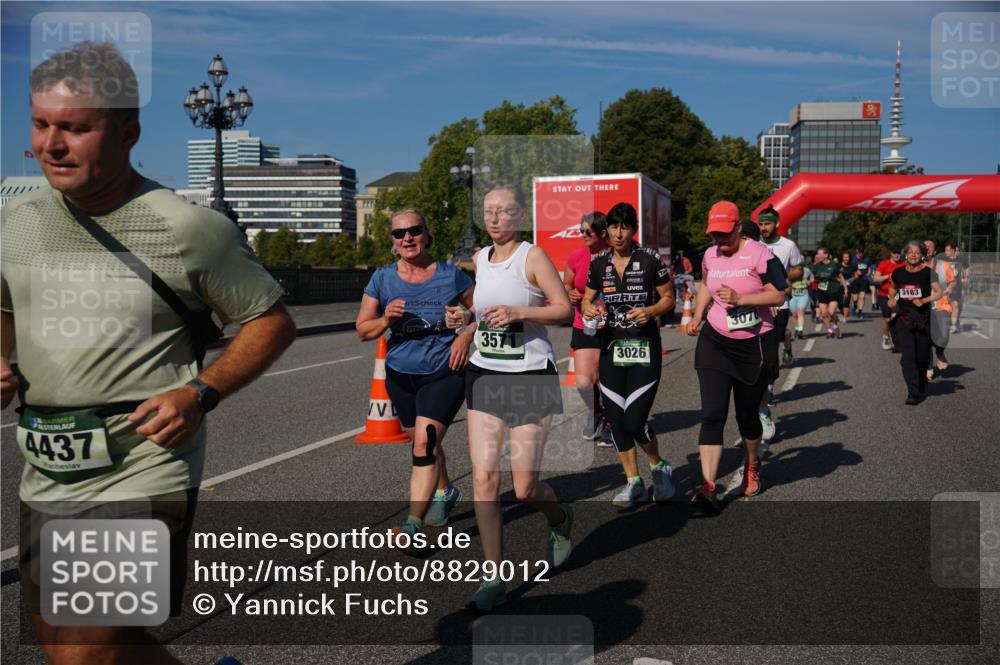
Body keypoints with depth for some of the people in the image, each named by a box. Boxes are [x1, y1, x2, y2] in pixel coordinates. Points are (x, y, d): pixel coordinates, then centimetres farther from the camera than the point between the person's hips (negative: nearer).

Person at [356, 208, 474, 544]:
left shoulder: (451, 275, -4)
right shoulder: (382, 279, 1)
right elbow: (362, 330, 3)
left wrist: (466, 336, -11)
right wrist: (385, 320, -17)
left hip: (444, 372, -4)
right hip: (401, 374, 4)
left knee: (425, 444, -17)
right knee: (424, 443, 19)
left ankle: (412, 523, -15)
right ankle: (444, 492, 46)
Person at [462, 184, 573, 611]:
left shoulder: (533, 256, -7)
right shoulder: (479, 259, 10)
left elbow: (565, 310, -11)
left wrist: (519, 312, -23)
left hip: (530, 376, -5)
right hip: (484, 374, 5)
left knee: (525, 487, -1)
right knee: (484, 478, -5)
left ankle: (560, 520, 35)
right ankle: (493, 578, 6)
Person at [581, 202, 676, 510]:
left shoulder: (650, 259, -4)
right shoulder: (598, 263, 5)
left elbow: (669, 297, 2)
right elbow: (587, 299, 13)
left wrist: (651, 311, -17)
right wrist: (589, 308, -10)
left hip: (645, 348, -4)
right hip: (611, 348, 4)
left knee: (635, 422, -9)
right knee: (616, 420, 5)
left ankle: (659, 466, 21)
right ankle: (633, 482, 22)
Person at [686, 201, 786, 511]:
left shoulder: (759, 254, -11)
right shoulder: (710, 256, 5)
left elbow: (778, 296, -14)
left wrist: (740, 298, -25)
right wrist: (698, 315, 13)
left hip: (755, 346, -3)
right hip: (715, 342, 3)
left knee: (747, 414, 11)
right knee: (712, 414, -10)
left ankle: (752, 465, 41)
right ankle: (708, 486, -15)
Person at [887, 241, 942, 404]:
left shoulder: (928, 273, -4)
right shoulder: (898, 273, 3)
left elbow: (939, 293, -4)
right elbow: (892, 288, 22)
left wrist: (924, 300, -19)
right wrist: (891, 299, 3)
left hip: (922, 317, -1)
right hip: (904, 318, 1)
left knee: (922, 357, 9)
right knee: (907, 357, -10)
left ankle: (921, 390, 32)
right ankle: (913, 394, -11)